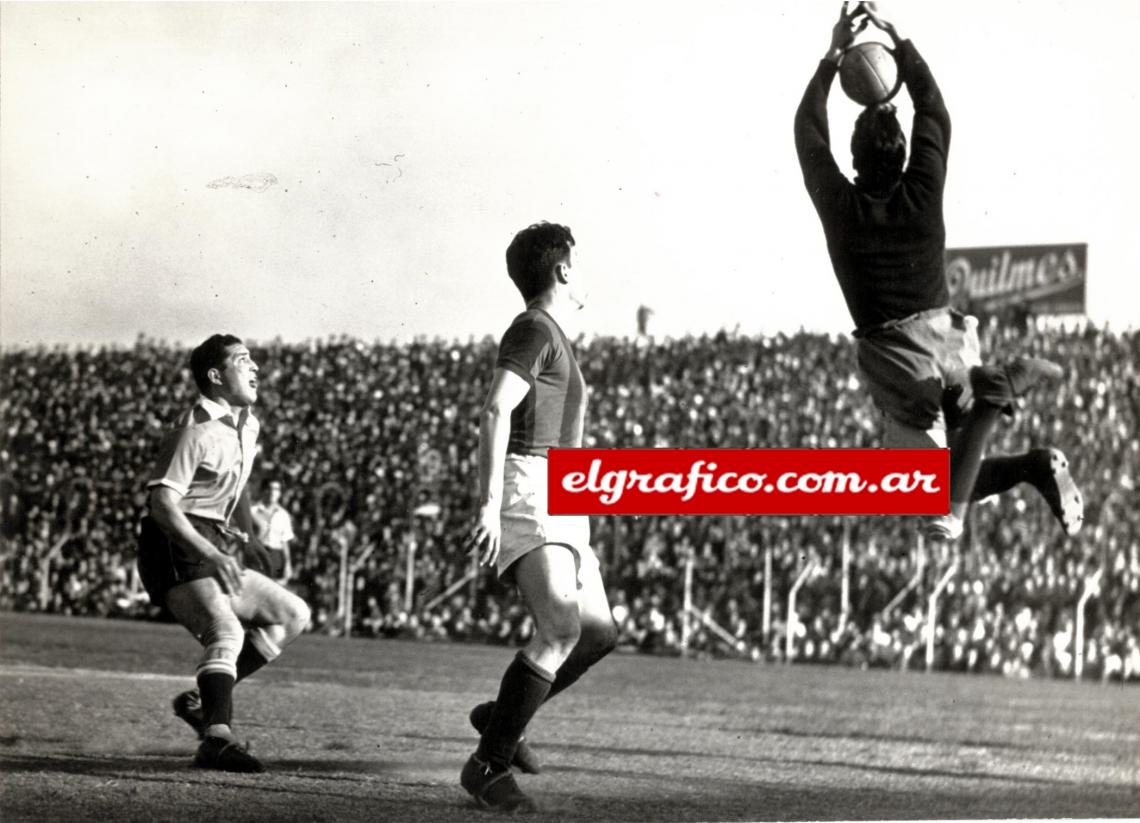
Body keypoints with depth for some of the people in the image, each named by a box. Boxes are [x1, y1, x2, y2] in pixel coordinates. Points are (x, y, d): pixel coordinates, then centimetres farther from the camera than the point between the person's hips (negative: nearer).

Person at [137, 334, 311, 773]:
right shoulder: (196, 430, -14)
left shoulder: (247, 426, 14)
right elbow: (162, 503, -22)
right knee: (226, 632, -29)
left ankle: (202, 700, 0)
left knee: (292, 614, 6)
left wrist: (246, 536, 19)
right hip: (175, 549, -9)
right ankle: (217, 739, -40)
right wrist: (212, 555, -28)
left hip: (215, 549, 9)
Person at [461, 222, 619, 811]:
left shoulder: (548, 335, 24)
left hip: (556, 505, 10)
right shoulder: (534, 330, -7)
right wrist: (489, 504, -28)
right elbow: (495, 413, -20)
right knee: (560, 628, -23)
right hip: (527, 492, -10)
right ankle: (489, 764, -21)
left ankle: (502, 716, 21)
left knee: (598, 633, 10)